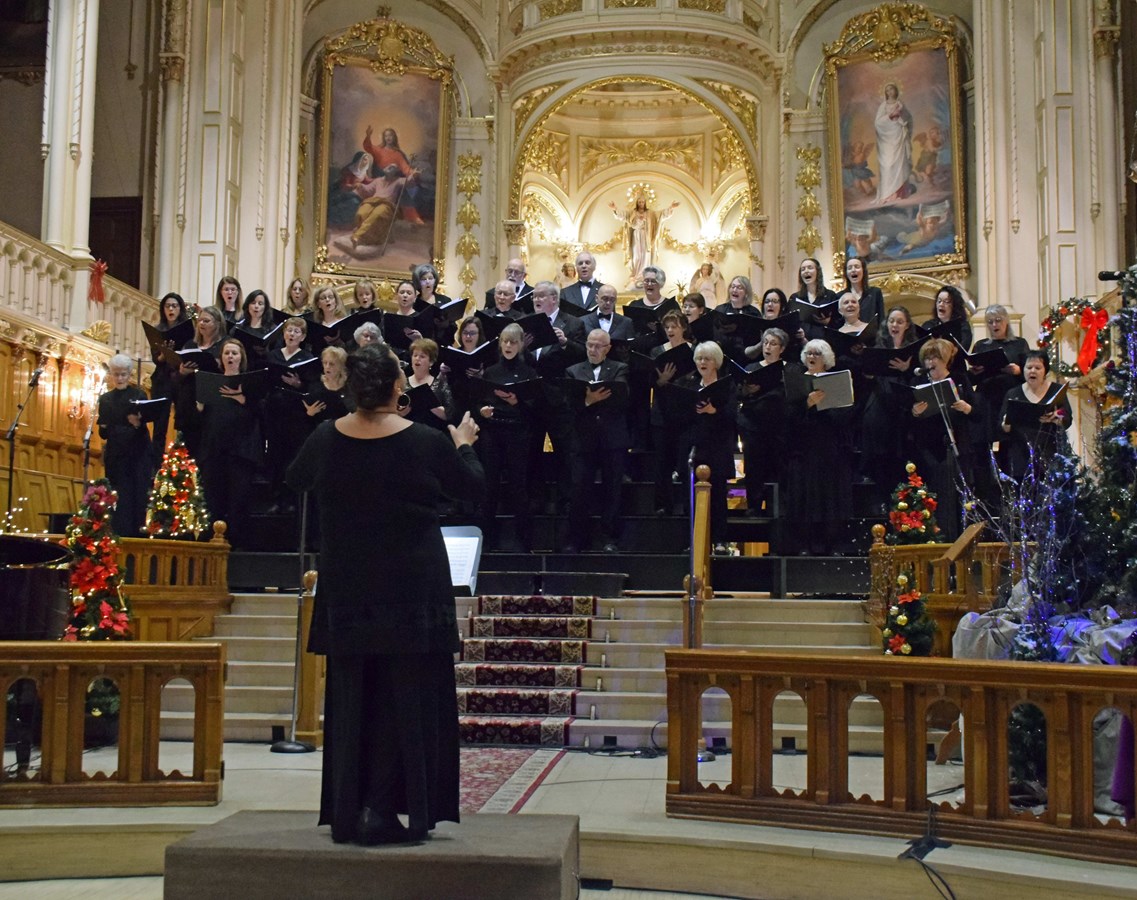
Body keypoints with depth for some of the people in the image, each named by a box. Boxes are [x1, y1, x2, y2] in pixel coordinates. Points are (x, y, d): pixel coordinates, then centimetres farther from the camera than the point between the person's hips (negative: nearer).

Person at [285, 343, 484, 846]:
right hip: (412, 591, -3)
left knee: (351, 696, 12)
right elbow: (473, 489, 2)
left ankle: (346, 813, 16)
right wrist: (464, 446, 18)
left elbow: (295, 480, 16)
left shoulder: (326, 439, -4)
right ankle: (382, 810, 0)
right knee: (407, 699, 4)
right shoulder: (427, 443, -13)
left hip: (346, 591, 4)